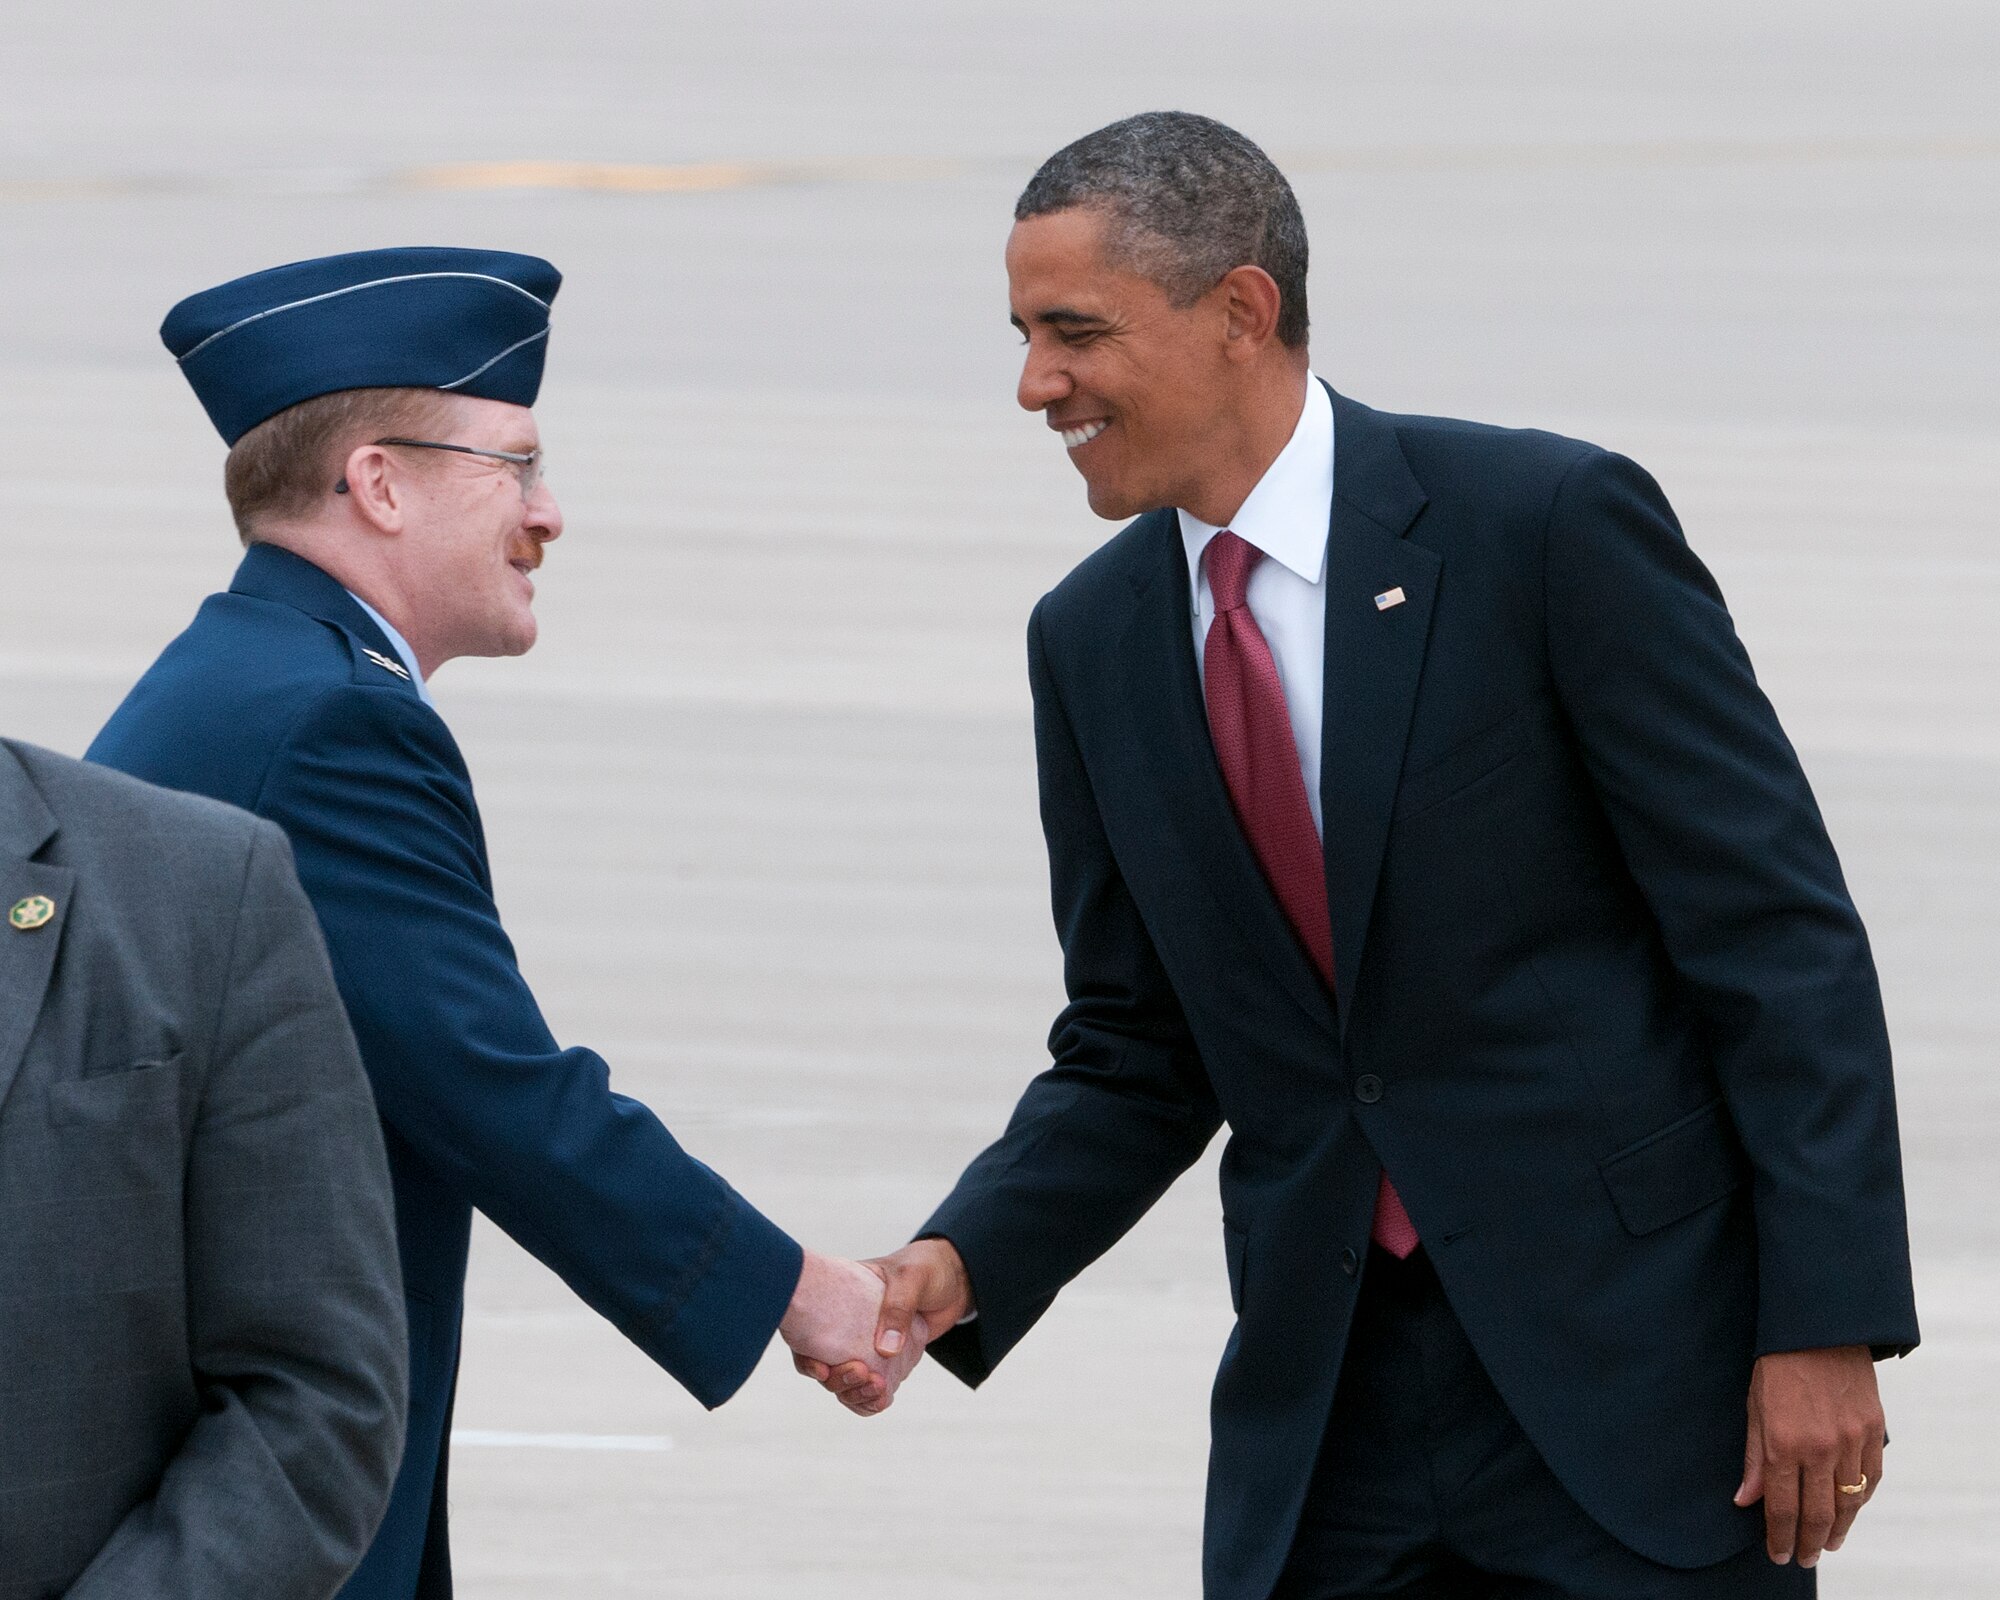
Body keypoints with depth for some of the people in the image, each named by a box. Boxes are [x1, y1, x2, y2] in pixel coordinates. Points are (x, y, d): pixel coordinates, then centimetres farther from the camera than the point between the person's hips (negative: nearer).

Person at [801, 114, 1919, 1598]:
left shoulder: (1549, 527, -10)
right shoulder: (1094, 641, 8)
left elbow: (1781, 937, -9)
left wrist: (1826, 1326, -14)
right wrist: (961, 1266, -5)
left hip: (1639, 1353, -5)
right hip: (1328, 1405, 5)